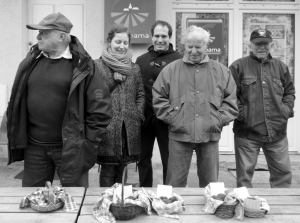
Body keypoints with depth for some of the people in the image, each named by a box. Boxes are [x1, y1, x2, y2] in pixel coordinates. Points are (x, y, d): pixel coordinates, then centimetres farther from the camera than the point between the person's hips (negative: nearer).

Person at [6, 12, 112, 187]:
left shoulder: (82, 66, -10)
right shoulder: (31, 62, 5)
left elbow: (101, 108, -10)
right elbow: (16, 101, 13)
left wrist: (87, 143, -9)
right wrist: (17, 138, 8)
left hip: (71, 147, -4)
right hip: (34, 147, 4)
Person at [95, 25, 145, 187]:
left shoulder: (134, 68, 13)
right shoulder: (98, 65, -1)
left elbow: (140, 94, 12)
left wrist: (138, 115, 2)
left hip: (129, 129, 4)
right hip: (107, 128, -4)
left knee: (120, 170, 14)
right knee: (108, 171, 1)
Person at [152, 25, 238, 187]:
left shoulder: (221, 71, 8)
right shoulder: (171, 69, 4)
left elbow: (231, 100, 8)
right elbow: (158, 98, 4)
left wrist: (219, 120, -3)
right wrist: (172, 117, -5)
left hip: (210, 134, 2)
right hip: (179, 134, -1)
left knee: (210, 181, 13)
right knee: (176, 182, 6)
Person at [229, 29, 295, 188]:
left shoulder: (281, 67, 12)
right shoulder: (238, 67, -3)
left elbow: (289, 92, 20)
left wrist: (286, 109, 5)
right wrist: (240, 112, -12)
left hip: (277, 132, 4)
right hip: (247, 132, -4)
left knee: (283, 172, 12)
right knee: (244, 175, 5)